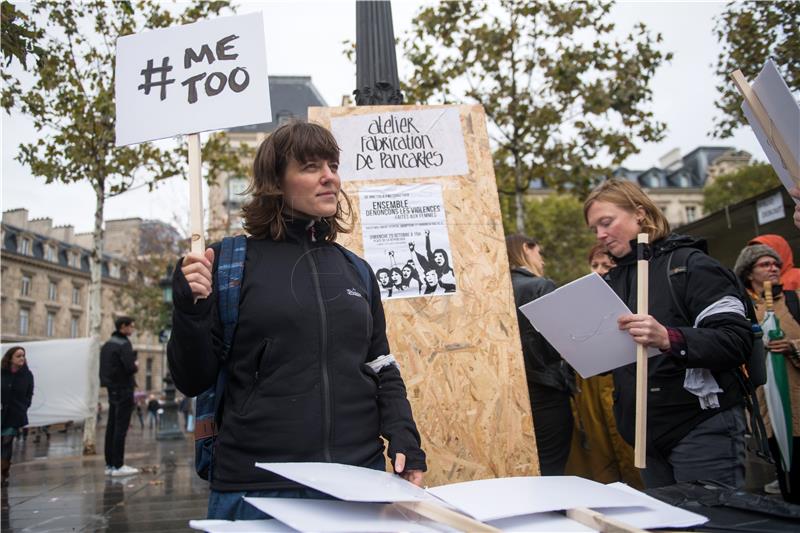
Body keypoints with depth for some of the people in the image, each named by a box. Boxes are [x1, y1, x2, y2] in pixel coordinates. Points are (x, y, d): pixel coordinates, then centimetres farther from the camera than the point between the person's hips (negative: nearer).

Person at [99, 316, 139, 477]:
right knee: (121, 428, -7)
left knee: (111, 427, 10)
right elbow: (130, 367, -23)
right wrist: (136, 366, -1)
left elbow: (104, 367, 17)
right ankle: (118, 466, -5)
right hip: (124, 390, -9)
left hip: (112, 390, 9)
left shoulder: (107, 344, 14)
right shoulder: (124, 344, -13)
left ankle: (110, 464, 14)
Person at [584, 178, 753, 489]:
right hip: (648, 433, 7)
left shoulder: (688, 264, -7)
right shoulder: (611, 282, 13)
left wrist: (669, 339, -32)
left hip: (701, 427, -7)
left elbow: (737, 340, -17)